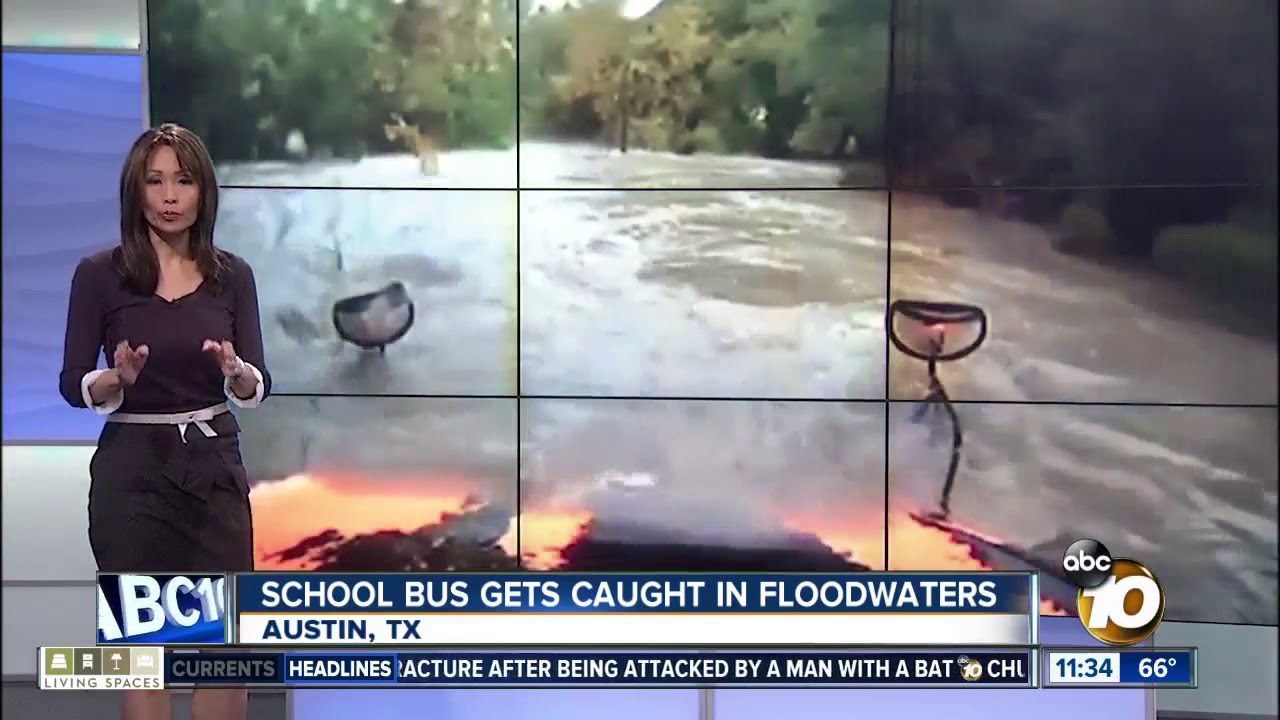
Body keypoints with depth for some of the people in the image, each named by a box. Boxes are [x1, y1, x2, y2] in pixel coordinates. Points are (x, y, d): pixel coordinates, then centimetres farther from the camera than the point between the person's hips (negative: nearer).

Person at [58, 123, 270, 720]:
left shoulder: (232, 275, 2)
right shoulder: (99, 273, -5)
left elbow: (258, 387, -2)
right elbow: (73, 386, -3)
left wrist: (236, 371, -24)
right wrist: (119, 378, -23)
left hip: (214, 465, 2)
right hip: (131, 469, -2)